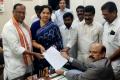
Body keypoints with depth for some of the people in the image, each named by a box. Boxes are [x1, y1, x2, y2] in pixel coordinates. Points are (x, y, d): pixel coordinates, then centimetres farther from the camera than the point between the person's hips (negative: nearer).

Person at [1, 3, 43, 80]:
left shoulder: (24, 25, 9)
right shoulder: (9, 27, -17)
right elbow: (16, 48, -23)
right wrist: (34, 54, -24)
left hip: (27, 63, 8)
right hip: (16, 67, -8)